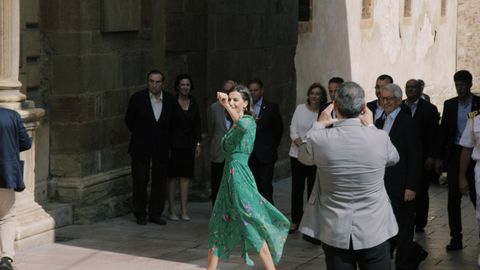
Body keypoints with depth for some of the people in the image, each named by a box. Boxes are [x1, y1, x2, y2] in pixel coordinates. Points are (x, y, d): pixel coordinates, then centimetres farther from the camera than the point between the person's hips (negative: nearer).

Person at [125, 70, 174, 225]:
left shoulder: (170, 100, 1)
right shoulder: (138, 98, -6)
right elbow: (129, 120, 6)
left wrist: (166, 139, 10)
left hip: (162, 147, 2)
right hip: (141, 147, -2)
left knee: (160, 181, 5)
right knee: (140, 181, 2)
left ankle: (155, 213, 15)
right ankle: (140, 214, 13)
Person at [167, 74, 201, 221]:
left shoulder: (194, 104, 8)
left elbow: (197, 125, 12)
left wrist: (198, 143, 5)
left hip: (189, 145, 4)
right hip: (174, 144, -4)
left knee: (185, 177, 5)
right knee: (173, 177, 0)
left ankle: (184, 209, 8)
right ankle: (171, 210, 6)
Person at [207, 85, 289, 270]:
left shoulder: (249, 121, -8)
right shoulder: (233, 124, 17)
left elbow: (243, 125, -33)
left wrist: (226, 106, -31)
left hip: (240, 176, -8)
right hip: (229, 176, 8)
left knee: (252, 226, -10)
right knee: (218, 227, 10)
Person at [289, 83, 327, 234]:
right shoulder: (300, 108, 3)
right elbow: (293, 131, 0)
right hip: (297, 154, 2)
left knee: (313, 189, 3)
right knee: (297, 188, 4)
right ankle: (295, 221, 13)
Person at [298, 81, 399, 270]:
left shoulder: (320, 139, -14)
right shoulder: (380, 138, -13)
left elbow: (303, 156, 10)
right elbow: (393, 158, 11)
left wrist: (320, 125, 18)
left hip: (334, 232, 0)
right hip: (374, 231, 0)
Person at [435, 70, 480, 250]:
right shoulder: (449, 105, 7)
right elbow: (443, 132, 9)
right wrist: (439, 158, 5)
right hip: (455, 153, 3)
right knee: (453, 198, 1)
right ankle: (455, 238, 5)